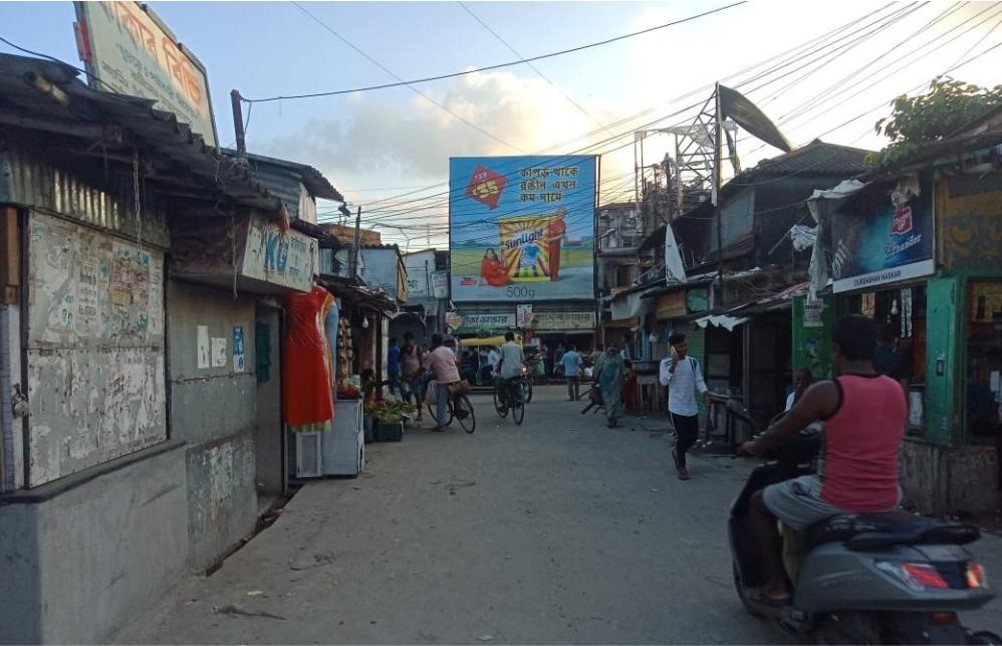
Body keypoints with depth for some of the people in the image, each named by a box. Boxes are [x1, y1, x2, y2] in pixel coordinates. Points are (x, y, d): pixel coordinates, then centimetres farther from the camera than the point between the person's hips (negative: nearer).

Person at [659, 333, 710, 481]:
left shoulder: (693, 362, 3)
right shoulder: (666, 362, -8)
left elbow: (699, 380, 1)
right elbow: (663, 381, -19)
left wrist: (705, 393, -16)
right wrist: (674, 364, -24)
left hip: (692, 407, 4)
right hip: (676, 407, -4)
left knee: (694, 436, 11)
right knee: (682, 437, -1)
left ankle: (677, 452, 38)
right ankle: (681, 467, 17)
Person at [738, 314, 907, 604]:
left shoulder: (826, 392, -14)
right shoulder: (897, 390, 5)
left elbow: (780, 433, -3)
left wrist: (753, 447, 18)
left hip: (836, 501, -6)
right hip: (886, 501, 6)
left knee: (759, 503, 16)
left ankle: (776, 585, 15)